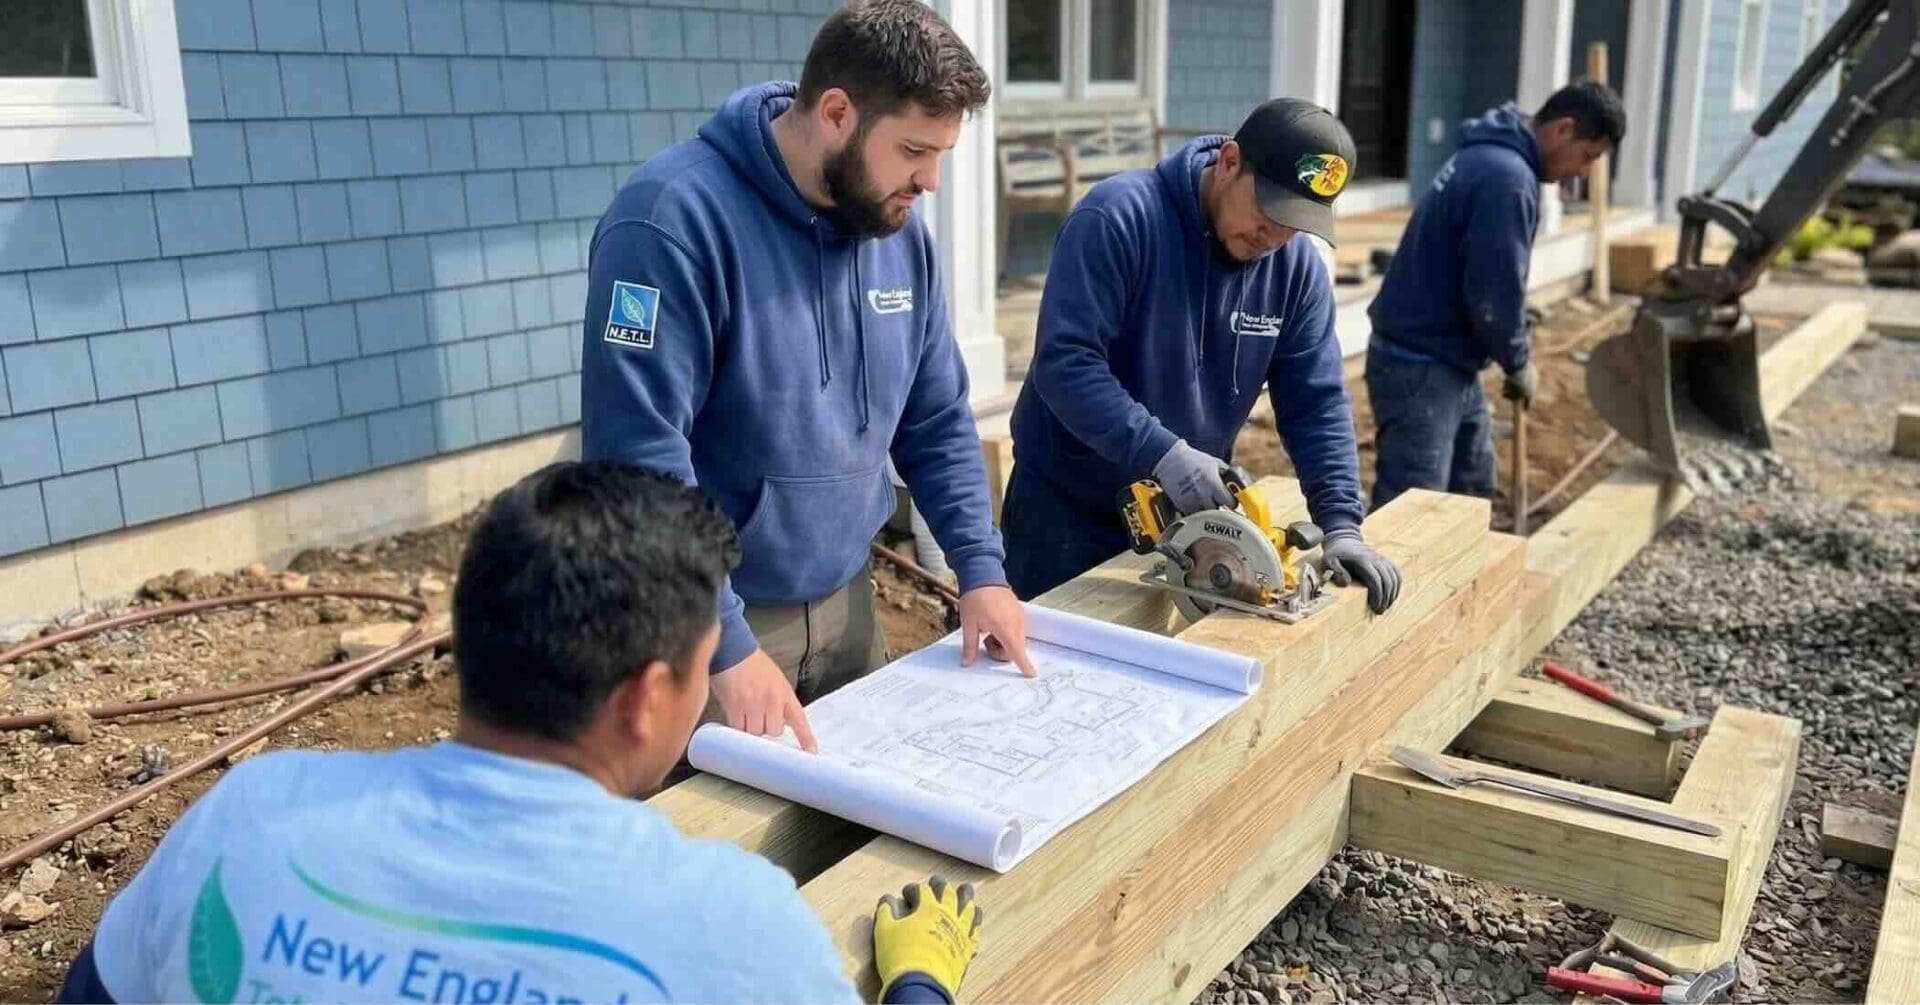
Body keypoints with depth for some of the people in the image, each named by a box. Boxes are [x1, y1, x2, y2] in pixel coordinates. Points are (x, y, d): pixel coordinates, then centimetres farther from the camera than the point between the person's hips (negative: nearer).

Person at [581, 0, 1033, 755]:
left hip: (845, 601, 7)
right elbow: (636, 454, -26)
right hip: (703, 622, -6)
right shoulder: (675, 220, -22)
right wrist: (725, 644, -27)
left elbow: (937, 419, 9)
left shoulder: (897, 228, 1)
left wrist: (979, 566, -1)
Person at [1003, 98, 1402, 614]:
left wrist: (1341, 524, -13)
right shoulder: (1119, 218, -20)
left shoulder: (1297, 265, -4)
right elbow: (1064, 361, -27)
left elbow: (1316, 402, -3)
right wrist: (1163, 453, -35)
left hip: (1187, 512, 5)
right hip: (1067, 508, -4)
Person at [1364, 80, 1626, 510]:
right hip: (1419, 366, -11)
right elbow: (1493, 292, -21)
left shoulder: (1492, 157, 13)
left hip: (1445, 360, 11)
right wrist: (1519, 362, -6)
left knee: (1472, 490, 20)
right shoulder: (1507, 176, -21)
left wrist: (1518, 336, 13)